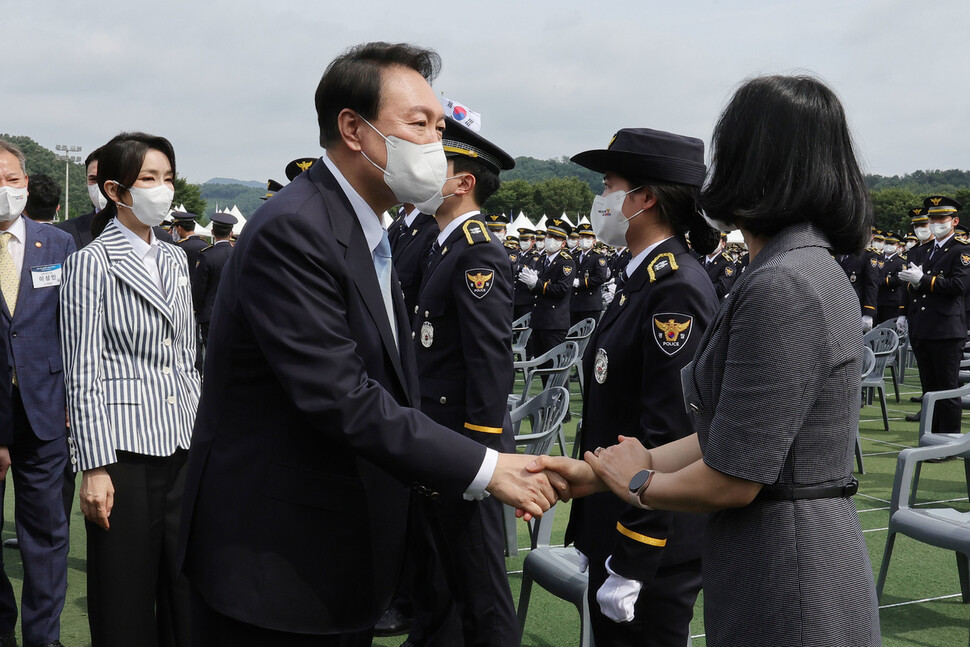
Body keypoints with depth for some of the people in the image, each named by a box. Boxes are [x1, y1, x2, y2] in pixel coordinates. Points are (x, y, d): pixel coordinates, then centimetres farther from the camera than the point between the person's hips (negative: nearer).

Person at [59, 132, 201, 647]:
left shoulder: (174, 260, 12)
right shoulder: (91, 263, -6)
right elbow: (83, 373, -9)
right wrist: (95, 467, -14)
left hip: (181, 444, 6)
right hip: (124, 448, -5)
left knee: (184, 589, 9)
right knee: (126, 593, 4)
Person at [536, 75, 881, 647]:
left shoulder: (781, 289, -23)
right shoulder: (814, 268, 9)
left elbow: (731, 481, -23)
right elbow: (728, 437, 9)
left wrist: (636, 483, -3)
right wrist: (596, 472, 7)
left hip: (787, 588, -9)